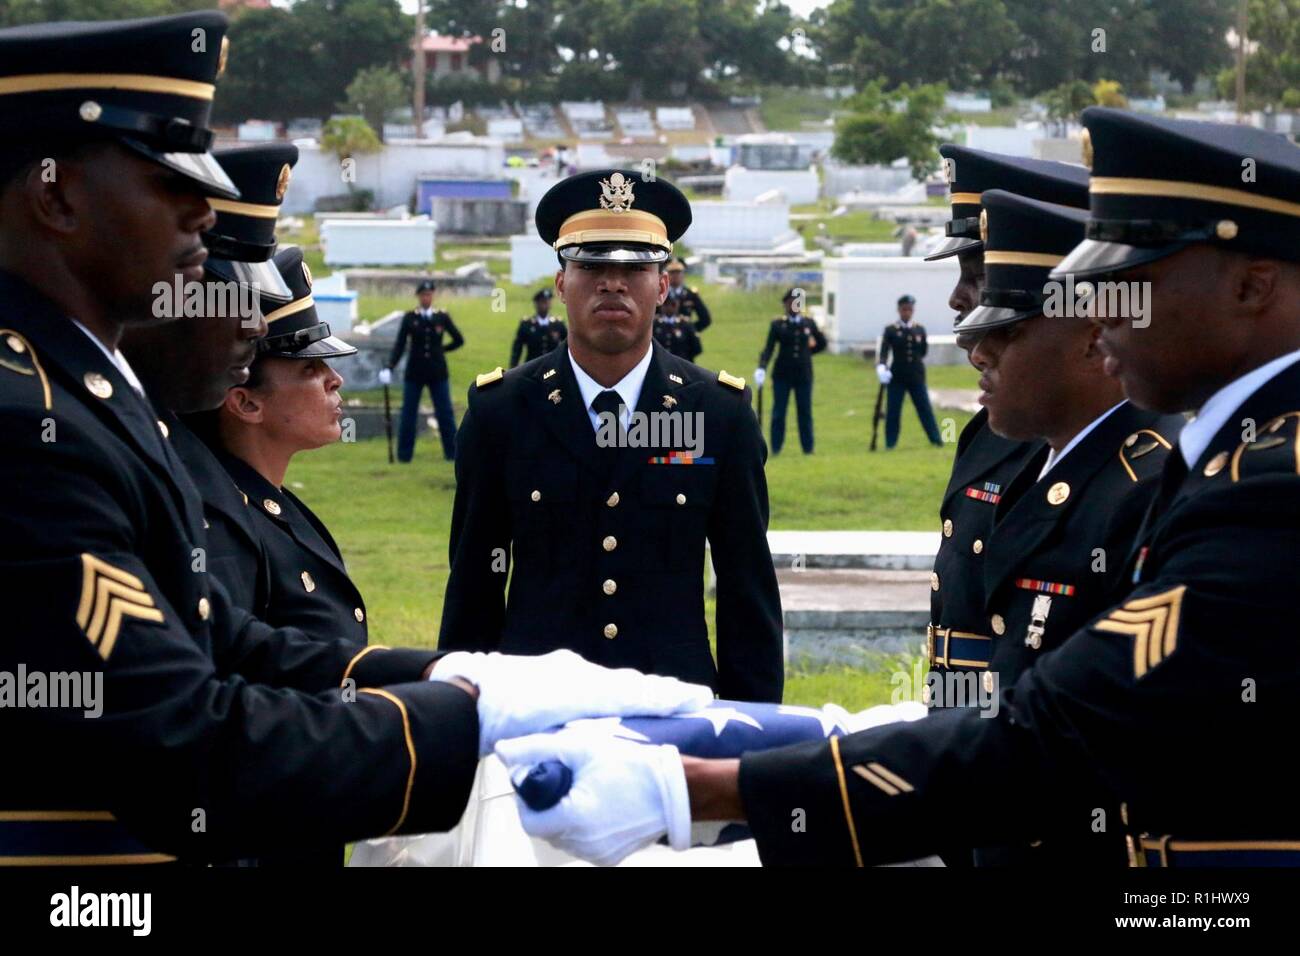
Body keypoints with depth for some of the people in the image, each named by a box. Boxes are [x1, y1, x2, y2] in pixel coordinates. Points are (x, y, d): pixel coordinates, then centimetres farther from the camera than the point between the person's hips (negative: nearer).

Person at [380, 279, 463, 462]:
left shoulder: (442, 317, 1)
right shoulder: (409, 318, -1)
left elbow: (458, 340, 12)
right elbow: (399, 345, -6)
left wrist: (441, 349, 5)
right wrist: (389, 367, -16)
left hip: (438, 373, 0)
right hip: (414, 373, 0)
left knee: (445, 413, 3)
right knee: (408, 413, 4)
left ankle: (452, 452, 11)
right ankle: (404, 454, 12)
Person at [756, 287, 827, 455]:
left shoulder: (809, 324, 3)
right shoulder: (777, 325, -4)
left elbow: (822, 343, 17)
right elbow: (769, 348, -13)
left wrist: (806, 352, 10)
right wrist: (761, 368, -26)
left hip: (804, 375, 2)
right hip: (782, 375, -2)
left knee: (805, 412, 6)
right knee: (778, 412, 2)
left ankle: (808, 448, 13)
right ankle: (776, 448, 8)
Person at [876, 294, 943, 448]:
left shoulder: (920, 330, 6)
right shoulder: (891, 331, -3)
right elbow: (884, 352, -15)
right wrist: (881, 367, -30)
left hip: (917, 377, 2)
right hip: (896, 378, -2)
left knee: (925, 408, 3)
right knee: (893, 411, 1)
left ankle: (936, 440, 8)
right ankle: (890, 443, 10)